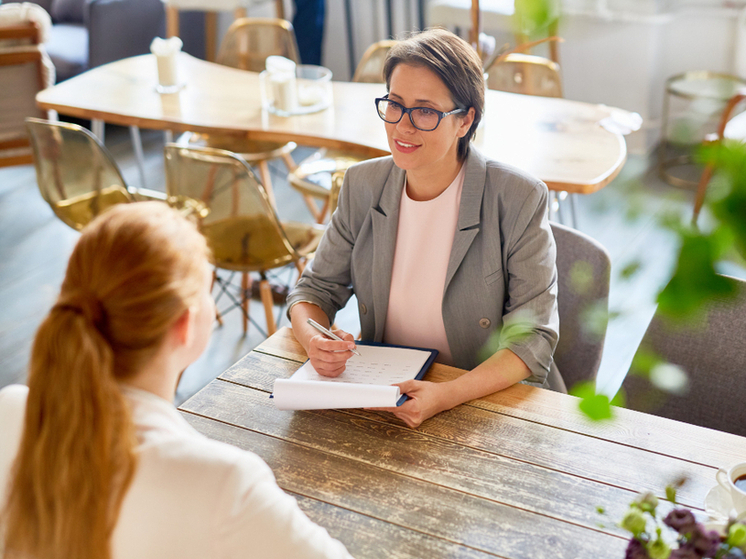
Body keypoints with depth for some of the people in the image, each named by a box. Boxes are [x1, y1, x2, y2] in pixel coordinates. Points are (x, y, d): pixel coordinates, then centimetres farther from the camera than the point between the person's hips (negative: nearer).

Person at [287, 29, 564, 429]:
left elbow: (533, 336, -13)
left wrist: (447, 396, -29)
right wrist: (313, 339, -16)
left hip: (492, 398, -3)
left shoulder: (519, 200, -12)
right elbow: (317, 287, 8)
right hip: (381, 393, 3)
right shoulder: (363, 186, 2)